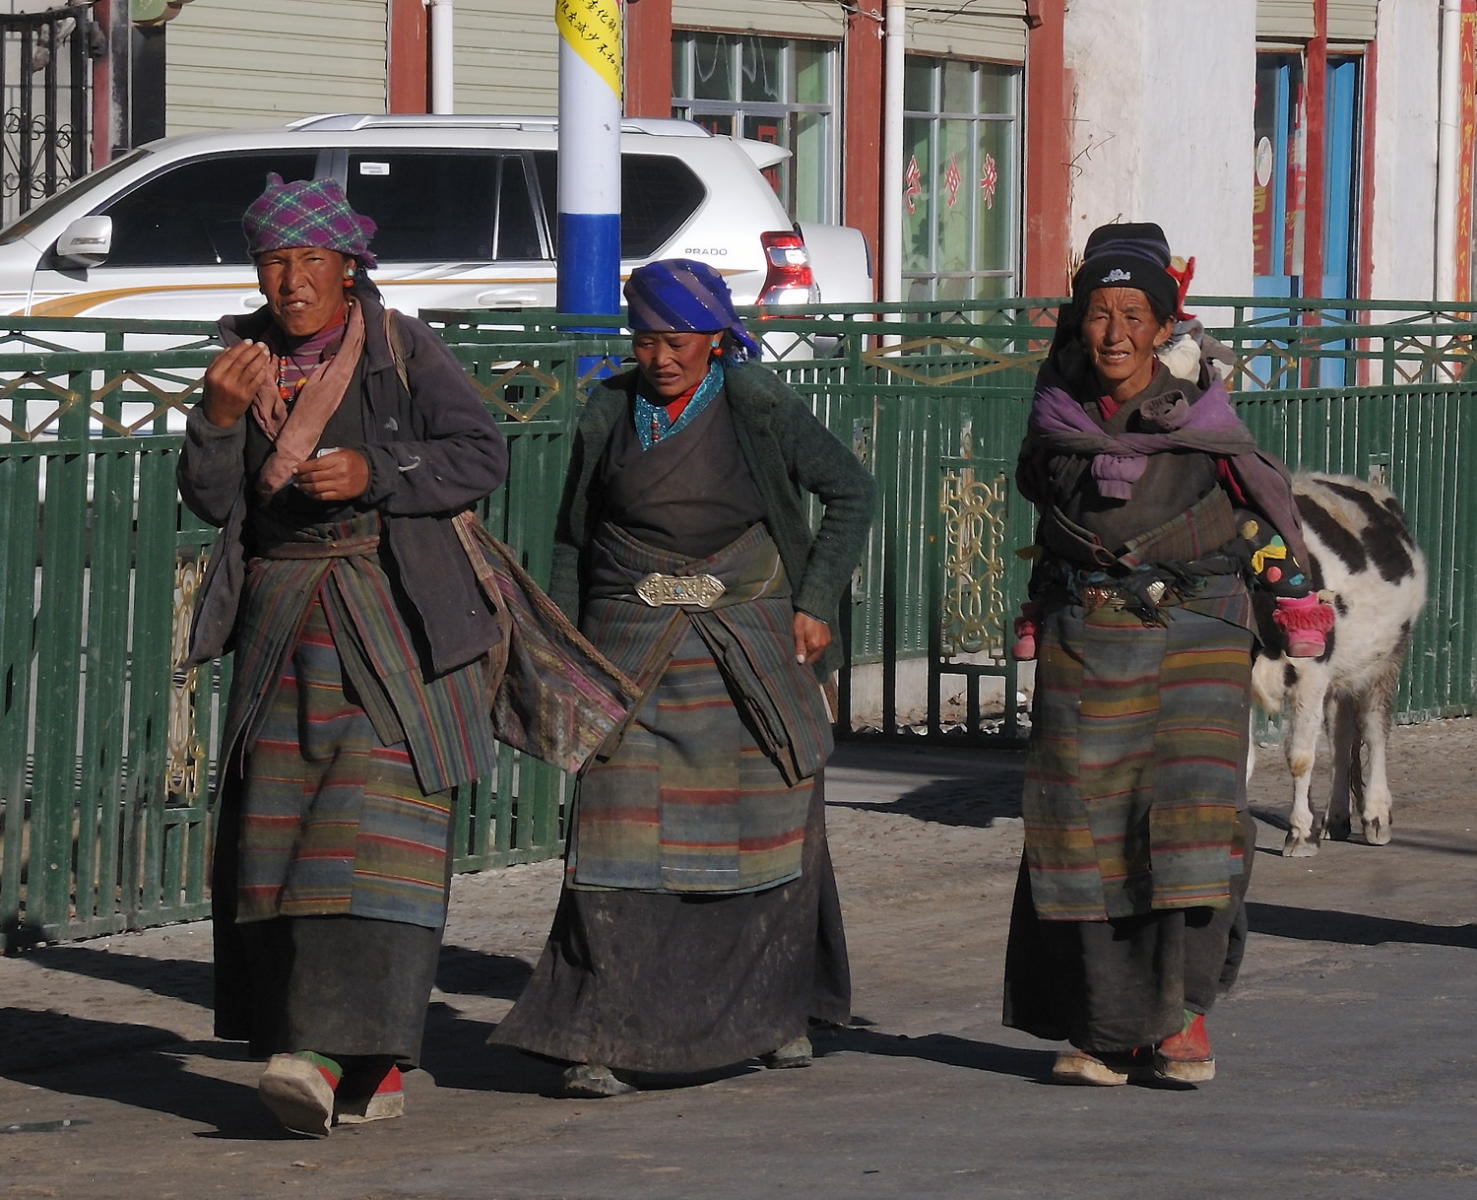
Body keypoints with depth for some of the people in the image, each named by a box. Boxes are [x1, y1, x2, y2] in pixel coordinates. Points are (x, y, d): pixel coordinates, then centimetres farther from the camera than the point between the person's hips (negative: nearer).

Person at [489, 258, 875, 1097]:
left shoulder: (759, 409, -5)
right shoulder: (610, 415, 3)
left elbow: (851, 492, 4)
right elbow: (574, 541, 13)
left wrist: (816, 603, -3)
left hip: (750, 644, -1)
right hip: (636, 646, 1)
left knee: (767, 828, 8)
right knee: (619, 832, -10)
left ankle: (780, 1010, 27)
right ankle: (601, 1036, -10)